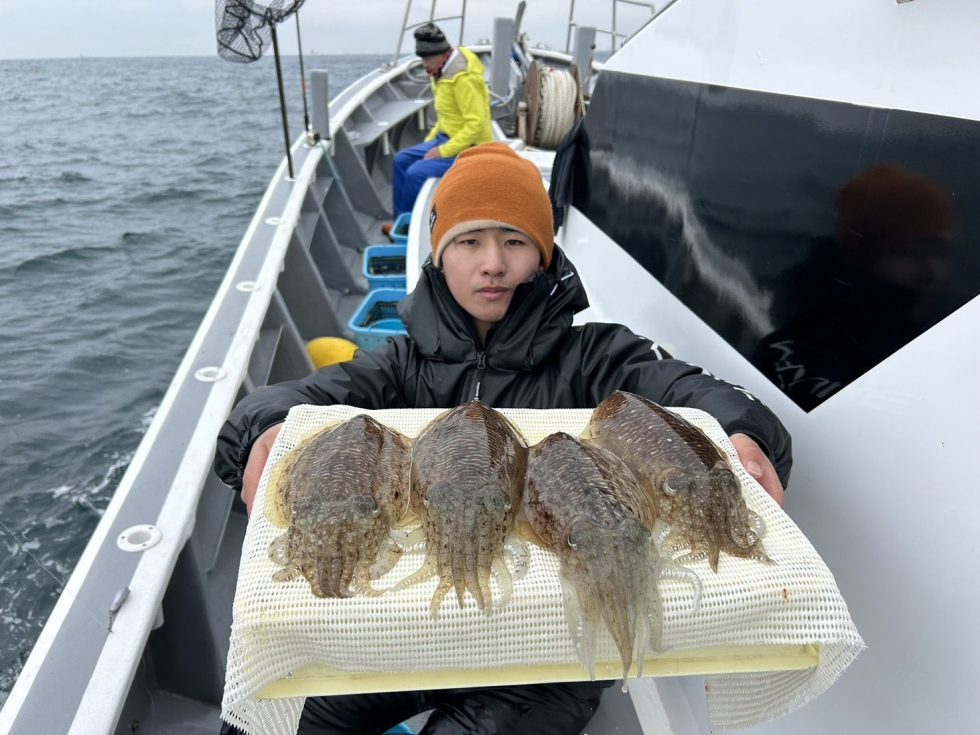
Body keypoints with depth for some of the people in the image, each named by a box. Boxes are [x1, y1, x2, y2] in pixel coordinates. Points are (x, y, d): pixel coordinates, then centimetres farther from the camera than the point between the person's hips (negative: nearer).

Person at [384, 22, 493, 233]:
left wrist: (443, 152, -22)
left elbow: (476, 124, -26)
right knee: (402, 160, 8)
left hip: (468, 147, -10)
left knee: (416, 173, -22)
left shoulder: (463, 77, -23)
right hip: (446, 137, 10)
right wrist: (431, 139, 11)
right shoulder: (444, 69, 6)